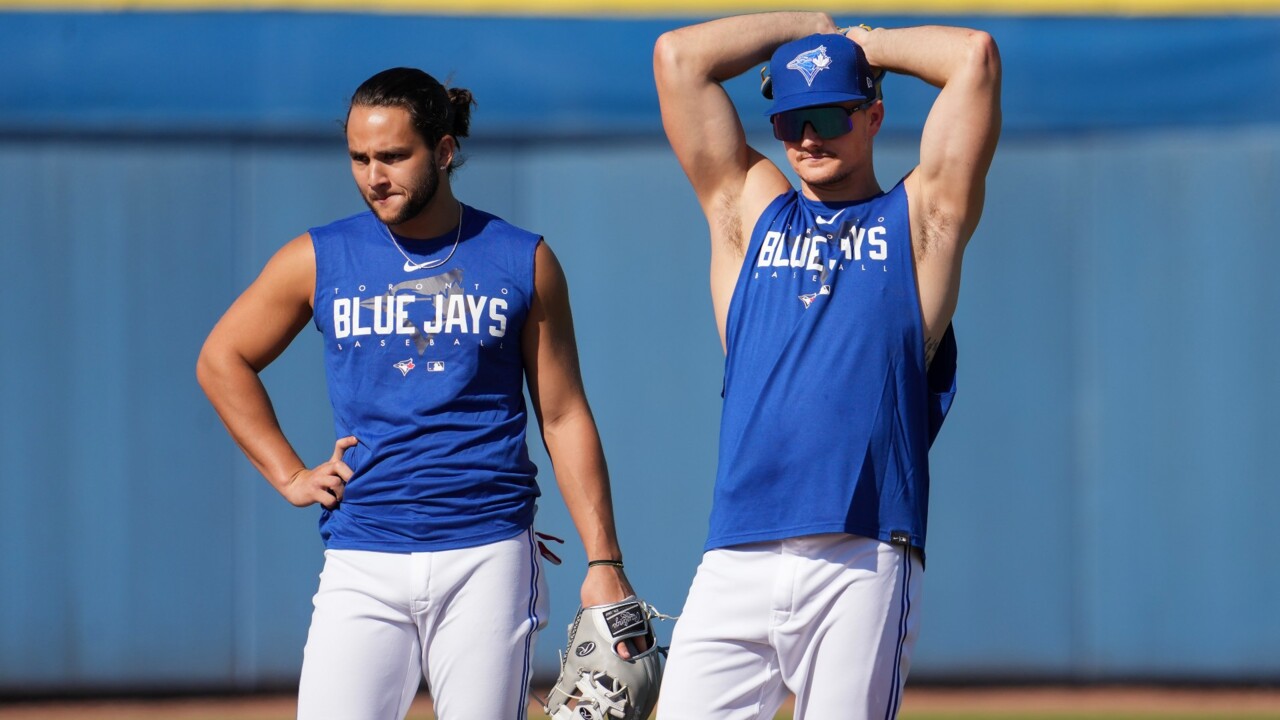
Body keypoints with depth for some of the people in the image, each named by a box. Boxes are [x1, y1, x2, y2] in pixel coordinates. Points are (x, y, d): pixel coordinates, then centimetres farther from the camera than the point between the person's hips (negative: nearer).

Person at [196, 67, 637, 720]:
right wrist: (289, 476, 9)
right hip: (363, 566, 0)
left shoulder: (523, 262, 5)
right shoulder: (318, 261, 6)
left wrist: (603, 560, 2)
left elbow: (564, 417, 8)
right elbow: (221, 360, 19)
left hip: (489, 561, 0)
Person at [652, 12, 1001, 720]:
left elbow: (975, 57, 6)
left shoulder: (919, 219, 15)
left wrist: (867, 43, 21)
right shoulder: (749, 211, 21)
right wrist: (812, 26, 26)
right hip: (737, 563, 2)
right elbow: (678, 57, 17)